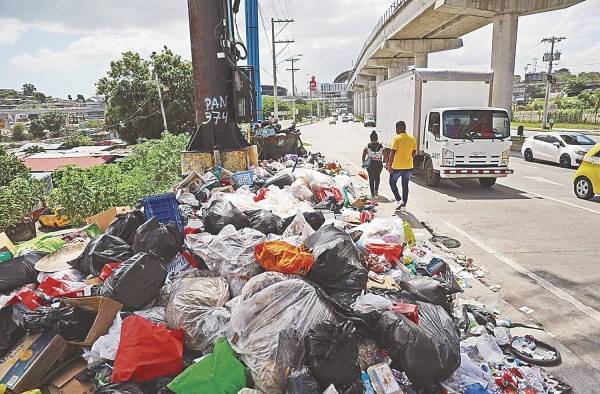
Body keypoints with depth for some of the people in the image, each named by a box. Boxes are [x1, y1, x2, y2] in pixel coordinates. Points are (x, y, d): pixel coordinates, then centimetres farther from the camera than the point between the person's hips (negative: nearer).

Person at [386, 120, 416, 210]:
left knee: (392, 183, 13)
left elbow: (392, 153, -17)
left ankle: (399, 200, -1)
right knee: (405, 185, 14)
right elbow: (414, 153, 12)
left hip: (397, 166, -5)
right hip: (409, 166, 5)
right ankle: (404, 204, 19)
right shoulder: (412, 139, 5)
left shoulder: (396, 138, -14)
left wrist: (389, 165, -12)